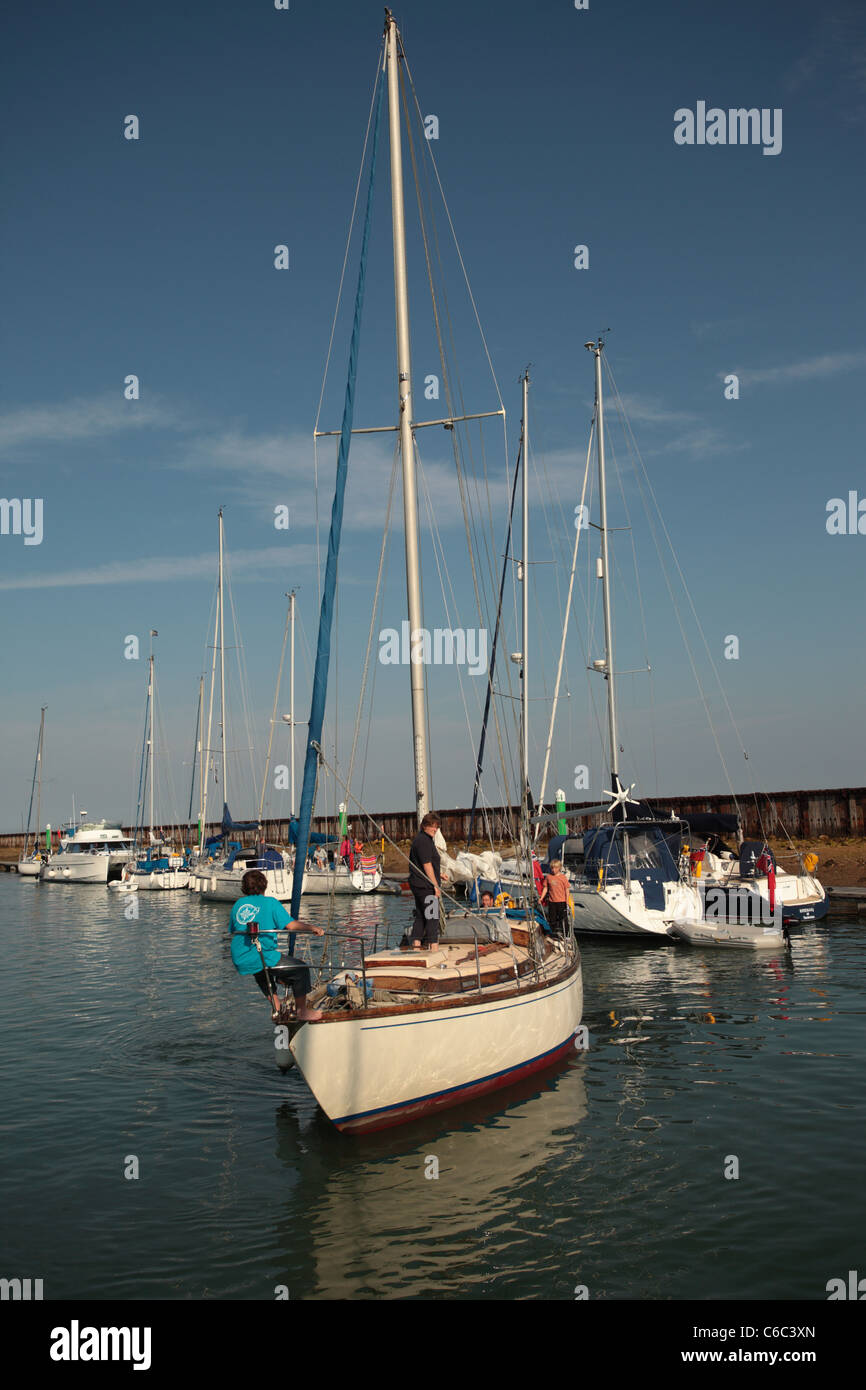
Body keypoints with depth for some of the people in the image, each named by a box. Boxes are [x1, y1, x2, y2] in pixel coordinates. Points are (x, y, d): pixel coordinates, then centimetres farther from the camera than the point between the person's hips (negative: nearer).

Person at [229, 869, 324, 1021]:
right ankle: (302, 1011, 13)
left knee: (263, 973, 38)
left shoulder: (238, 904, 9)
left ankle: (276, 1008, 43)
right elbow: (291, 924, -16)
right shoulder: (270, 902, -5)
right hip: (262, 959, -6)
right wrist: (312, 928, -14)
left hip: (240, 962, 7)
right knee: (301, 969, 8)